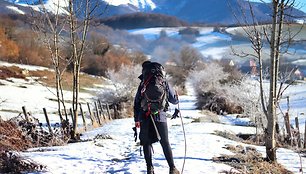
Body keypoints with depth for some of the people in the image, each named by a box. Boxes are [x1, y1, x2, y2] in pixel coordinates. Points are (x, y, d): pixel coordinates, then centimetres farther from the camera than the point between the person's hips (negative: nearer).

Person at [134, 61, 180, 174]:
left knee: (146, 143, 9)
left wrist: (136, 119, 12)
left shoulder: (143, 84, 5)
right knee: (165, 143, 7)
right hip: (160, 116, 0)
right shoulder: (164, 82, 3)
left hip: (145, 117, 0)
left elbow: (137, 102, 6)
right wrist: (176, 98, 32)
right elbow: (174, 100, 7)